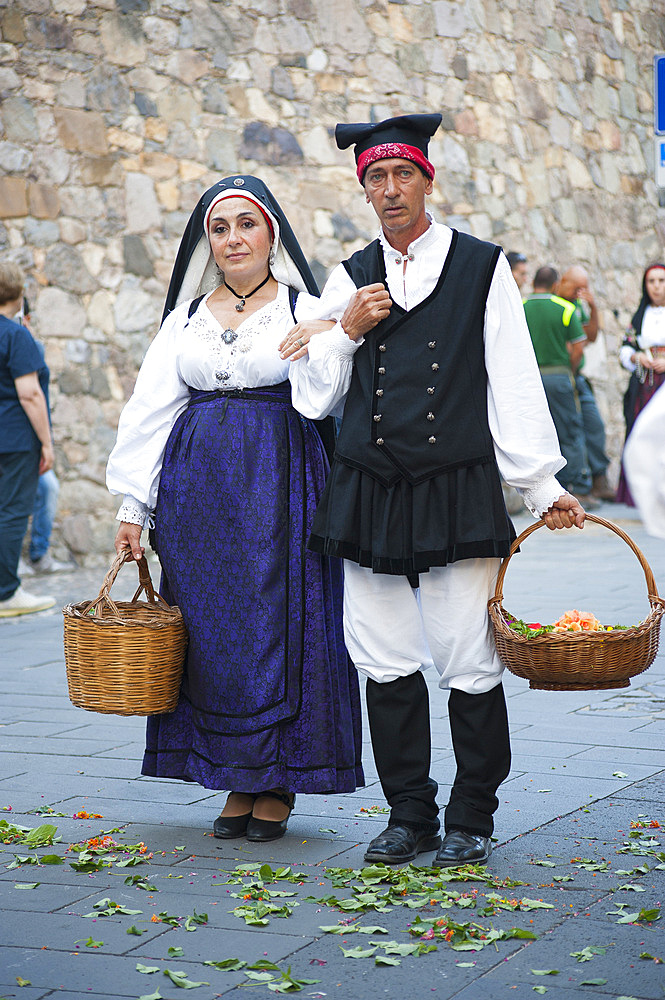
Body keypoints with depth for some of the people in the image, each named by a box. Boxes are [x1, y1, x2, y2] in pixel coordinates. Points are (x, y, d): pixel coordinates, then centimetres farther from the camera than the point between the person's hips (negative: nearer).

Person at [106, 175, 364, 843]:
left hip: (280, 483, -3)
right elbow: (150, 410, 12)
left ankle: (280, 783, 6)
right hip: (199, 487, 3)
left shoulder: (305, 309, 5)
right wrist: (132, 506, 5)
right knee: (214, 629, 2)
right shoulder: (186, 316, 14)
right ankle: (238, 782, 11)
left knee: (277, 622, -4)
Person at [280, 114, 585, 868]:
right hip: (370, 494, 3)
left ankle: (470, 821, 11)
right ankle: (409, 815, 18)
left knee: (470, 666, -4)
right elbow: (313, 398, 11)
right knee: (386, 664, 5)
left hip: (458, 491, -3)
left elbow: (514, 387, 4)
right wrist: (347, 332, -4)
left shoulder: (482, 268, 4)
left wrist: (542, 487, 1)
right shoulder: (350, 280, 12)